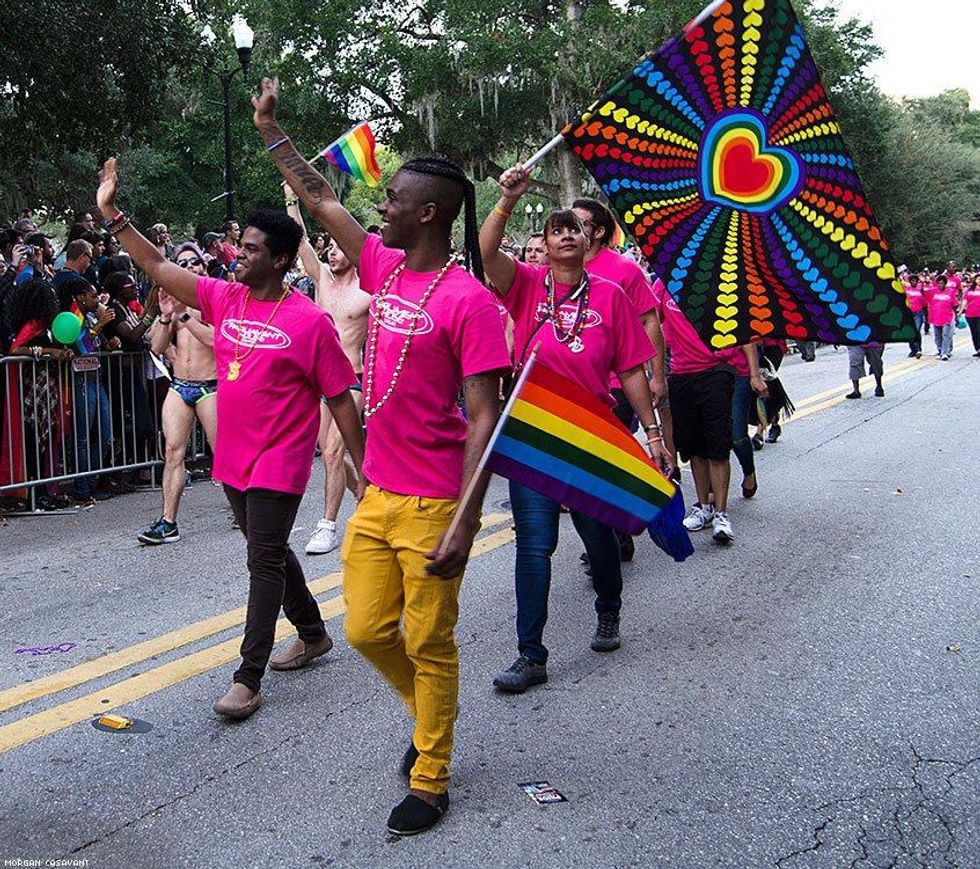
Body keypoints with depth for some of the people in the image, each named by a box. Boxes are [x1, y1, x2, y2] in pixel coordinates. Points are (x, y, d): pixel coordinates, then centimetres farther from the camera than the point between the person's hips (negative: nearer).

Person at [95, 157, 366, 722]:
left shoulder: (309, 321, -14)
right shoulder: (224, 299, 4)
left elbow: (340, 399, -10)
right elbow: (157, 265, 8)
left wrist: (363, 466, -9)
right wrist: (112, 214, 2)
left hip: (279, 463, -7)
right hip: (233, 458, 7)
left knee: (264, 562, -6)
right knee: (271, 553, 19)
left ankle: (248, 680, -3)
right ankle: (313, 634, 38)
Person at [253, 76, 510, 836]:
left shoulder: (469, 300, -15)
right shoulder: (386, 269, 6)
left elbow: (484, 419, -18)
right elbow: (322, 200, 20)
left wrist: (465, 524, -22)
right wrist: (272, 131, 22)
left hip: (431, 507, -7)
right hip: (377, 496, 7)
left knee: (429, 644, 5)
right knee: (368, 630, 12)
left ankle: (431, 781, 22)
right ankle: (429, 715, 39)